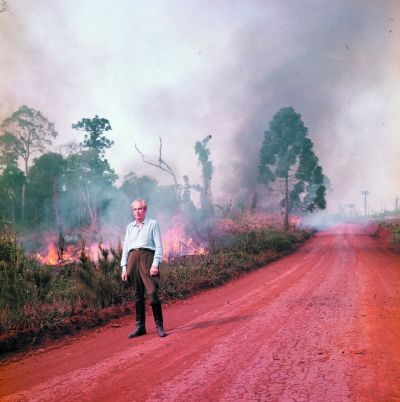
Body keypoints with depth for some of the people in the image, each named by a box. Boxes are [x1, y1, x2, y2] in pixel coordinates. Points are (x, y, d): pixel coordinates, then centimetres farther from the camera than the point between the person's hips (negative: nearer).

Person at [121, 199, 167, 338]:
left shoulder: (152, 224, 6)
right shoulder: (130, 227, 19)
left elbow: (158, 246, 0)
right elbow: (126, 247, 18)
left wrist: (155, 264, -11)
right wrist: (124, 267, 10)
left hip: (147, 257, -4)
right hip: (133, 259, 4)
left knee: (152, 293, -12)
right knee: (138, 295, 6)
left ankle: (159, 325, -4)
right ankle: (140, 326, 11)